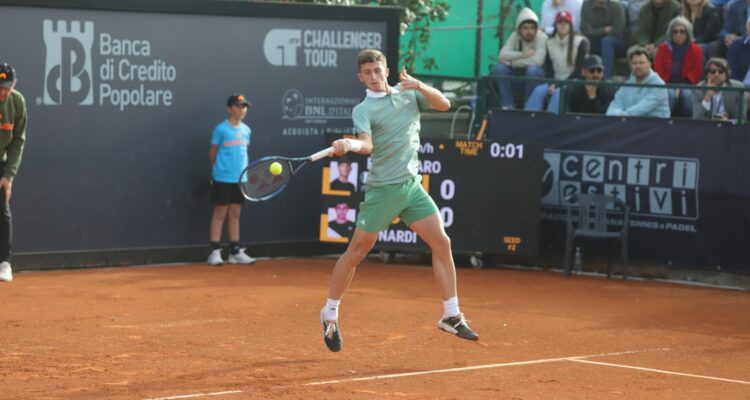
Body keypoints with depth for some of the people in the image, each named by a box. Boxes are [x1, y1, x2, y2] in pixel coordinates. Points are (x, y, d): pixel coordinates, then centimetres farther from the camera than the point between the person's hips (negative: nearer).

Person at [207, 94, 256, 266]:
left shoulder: (246, 130, 8)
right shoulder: (221, 129, -8)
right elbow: (213, 153, -1)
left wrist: (244, 170, 11)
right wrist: (218, 170, 6)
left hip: (241, 178, 5)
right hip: (223, 178, -5)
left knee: (235, 214, 10)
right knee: (220, 214, -1)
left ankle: (235, 252, 14)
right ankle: (215, 252, 3)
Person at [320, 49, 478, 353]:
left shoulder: (409, 95, 10)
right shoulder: (363, 110, -5)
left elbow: (444, 104, -1)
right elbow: (367, 144, -21)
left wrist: (418, 85, -17)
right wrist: (349, 145, -43)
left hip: (412, 187, 4)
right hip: (382, 189, -4)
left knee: (441, 243, -4)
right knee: (356, 251, 0)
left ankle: (451, 316, 3)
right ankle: (330, 314, 16)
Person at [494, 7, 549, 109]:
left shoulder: (542, 37, -16)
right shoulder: (515, 36, -2)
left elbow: (537, 61, -29)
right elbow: (502, 56, -14)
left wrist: (512, 62, -18)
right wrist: (521, 55, -28)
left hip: (536, 77, -4)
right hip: (517, 75, 4)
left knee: (532, 69, -36)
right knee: (499, 67, -21)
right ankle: (507, 105, -15)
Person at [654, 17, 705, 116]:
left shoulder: (696, 50, 5)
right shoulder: (663, 48, 7)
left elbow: (697, 72, 0)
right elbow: (658, 70, 2)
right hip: (667, 86, 0)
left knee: (687, 94, -33)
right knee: (670, 94, -33)